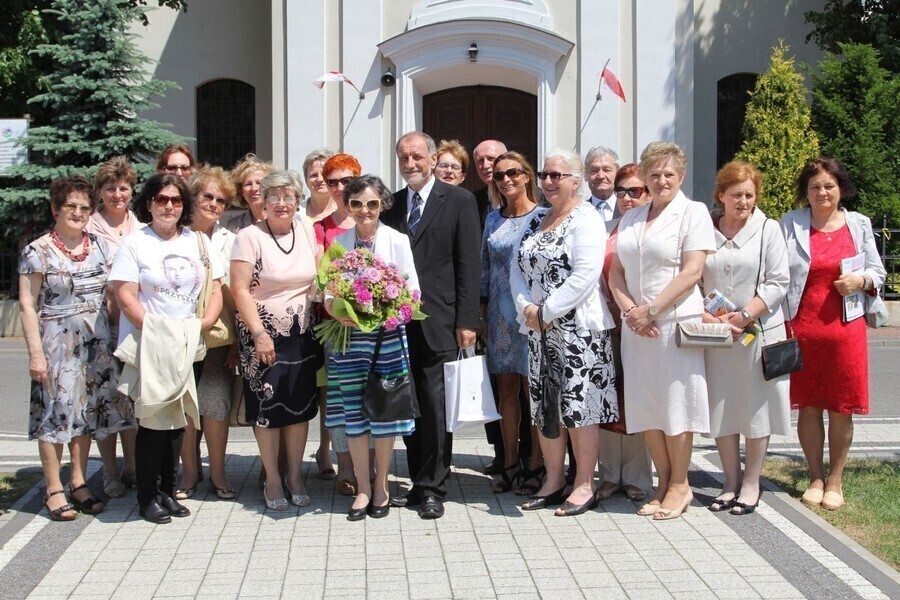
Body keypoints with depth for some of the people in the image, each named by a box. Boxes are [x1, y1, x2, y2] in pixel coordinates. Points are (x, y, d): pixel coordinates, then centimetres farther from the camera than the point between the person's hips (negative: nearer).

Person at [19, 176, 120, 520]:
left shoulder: (99, 247, 9)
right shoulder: (38, 251, -5)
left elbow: (111, 294, 14)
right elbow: (27, 304, -7)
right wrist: (35, 352, -12)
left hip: (95, 343, 5)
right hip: (56, 342, -4)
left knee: (87, 411, 9)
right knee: (55, 412, -2)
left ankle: (79, 483, 20)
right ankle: (54, 491, 8)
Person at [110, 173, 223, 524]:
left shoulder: (198, 242, 12)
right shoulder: (135, 243, -1)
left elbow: (215, 289, 10)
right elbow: (125, 295, -9)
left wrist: (205, 321, -6)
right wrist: (152, 328, -17)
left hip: (186, 346, 4)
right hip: (148, 347, -4)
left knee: (177, 419, 8)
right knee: (153, 420, -4)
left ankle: (167, 490, 20)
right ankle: (147, 496, 7)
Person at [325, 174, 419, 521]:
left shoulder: (397, 240, -1)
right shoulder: (339, 242, 6)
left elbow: (412, 290, -2)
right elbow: (328, 292, 7)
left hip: (387, 335, -2)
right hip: (348, 335, 2)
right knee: (352, 411, 4)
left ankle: (381, 486, 21)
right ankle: (363, 488, 18)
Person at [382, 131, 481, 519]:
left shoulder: (459, 201, 1)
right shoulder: (390, 206, 13)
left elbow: (468, 265, -3)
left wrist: (466, 321, -9)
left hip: (438, 324, -4)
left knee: (435, 410, -4)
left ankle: (433, 490, 7)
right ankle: (419, 484, 19)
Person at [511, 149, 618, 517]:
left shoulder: (586, 220, -8)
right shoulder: (536, 222, 16)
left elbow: (584, 276, -19)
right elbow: (518, 269, 12)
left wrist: (546, 312, -17)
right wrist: (527, 308, -6)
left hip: (578, 330, -8)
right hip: (539, 331, 8)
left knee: (578, 407, -3)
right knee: (544, 406, 10)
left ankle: (585, 485, 8)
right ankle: (554, 481, 21)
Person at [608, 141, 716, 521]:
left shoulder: (693, 212, 0)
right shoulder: (631, 217, 16)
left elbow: (691, 272, -10)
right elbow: (616, 272, 11)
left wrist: (651, 310, -13)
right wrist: (630, 310, -6)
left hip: (676, 322, -5)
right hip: (636, 326, 5)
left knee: (675, 402, -1)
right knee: (645, 405, 7)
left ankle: (680, 485, 12)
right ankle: (664, 482, 19)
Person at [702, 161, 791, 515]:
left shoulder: (768, 230, 2)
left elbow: (778, 283, -4)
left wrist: (745, 316, -14)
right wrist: (706, 317, -12)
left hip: (758, 333, -2)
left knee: (755, 407, 3)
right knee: (720, 408, 6)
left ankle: (751, 484, 15)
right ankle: (731, 482, 19)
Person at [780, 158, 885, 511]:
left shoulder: (859, 225, 8)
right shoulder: (791, 224, 4)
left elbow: (877, 272, 12)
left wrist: (861, 280, -10)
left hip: (845, 327, 1)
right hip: (801, 327, 0)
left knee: (841, 409, 4)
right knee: (808, 406, 7)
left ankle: (835, 481, 18)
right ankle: (816, 478, 22)